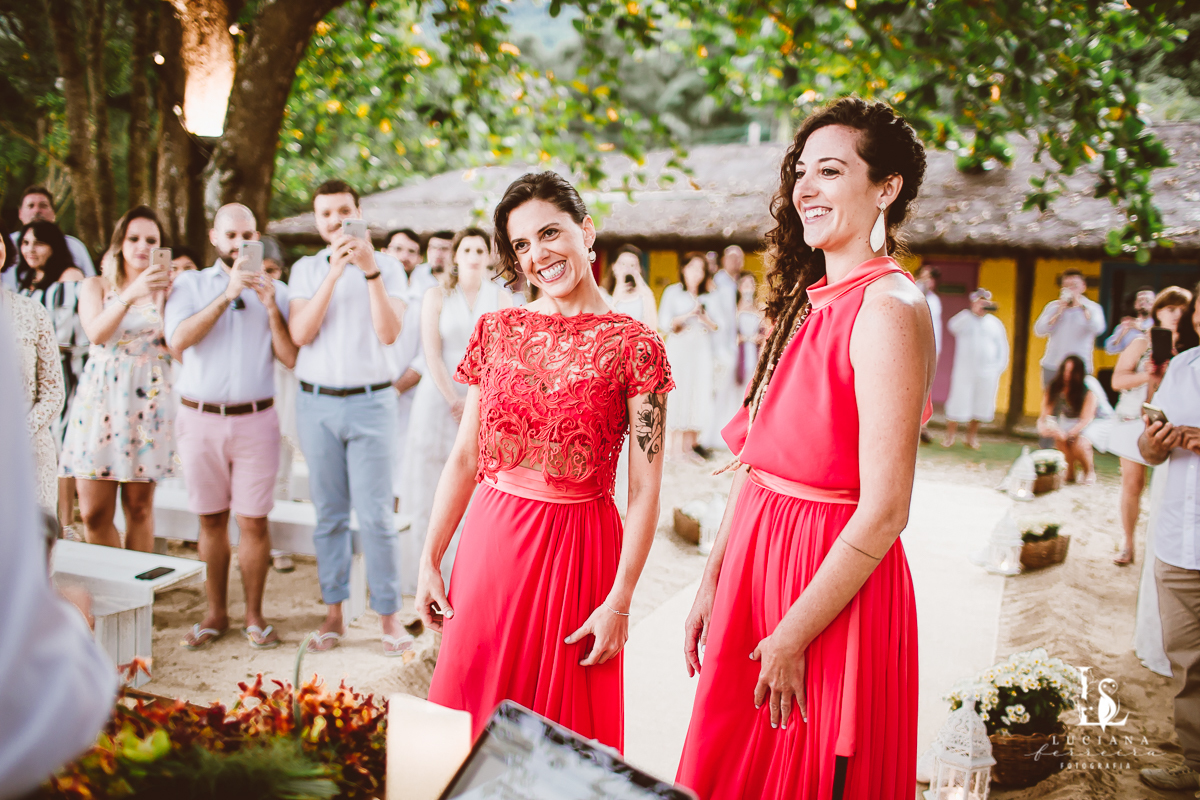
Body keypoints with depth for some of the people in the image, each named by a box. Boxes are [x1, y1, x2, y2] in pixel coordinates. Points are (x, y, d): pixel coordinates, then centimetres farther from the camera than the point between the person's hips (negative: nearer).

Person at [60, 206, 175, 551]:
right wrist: (131, 294, -22)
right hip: (100, 397, 1)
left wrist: (165, 297, -10)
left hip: (147, 401, -1)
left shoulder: (165, 289, 9)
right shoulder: (96, 286, 11)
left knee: (139, 507, 2)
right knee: (94, 512, -2)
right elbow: (96, 334, -10)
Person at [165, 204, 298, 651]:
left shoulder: (275, 291, 8)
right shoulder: (191, 285, 8)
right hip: (200, 417, 1)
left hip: (255, 419, -1)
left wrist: (272, 308, -13)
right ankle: (215, 614, 20)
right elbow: (178, 340, -11)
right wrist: (227, 295, -14)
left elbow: (291, 358, -2)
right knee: (211, 519, 8)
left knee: (253, 520, -1)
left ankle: (254, 616, 12)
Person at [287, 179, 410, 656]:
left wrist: (370, 271, -18)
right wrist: (334, 272, -12)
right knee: (329, 513, 8)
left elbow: (389, 333, -9)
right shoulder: (306, 269, 10)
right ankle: (333, 613, 17)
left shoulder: (387, 267, 4)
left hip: (370, 402, -2)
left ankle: (388, 614, 6)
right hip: (316, 402, 2)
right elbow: (300, 334, -5)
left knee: (375, 514, -4)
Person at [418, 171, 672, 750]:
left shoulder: (633, 345, -7)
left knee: (565, 731, 10)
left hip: (578, 548, -3)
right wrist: (430, 559, 6)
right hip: (490, 540, 3)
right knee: (471, 713, 12)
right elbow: (464, 457, 8)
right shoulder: (496, 330, 5)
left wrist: (620, 602, -12)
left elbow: (645, 490, -9)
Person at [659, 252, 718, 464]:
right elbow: (664, 323, -4)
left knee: (698, 393, -1)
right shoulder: (672, 292, 5)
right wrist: (688, 315, -9)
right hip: (678, 349, -3)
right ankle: (676, 447, -3)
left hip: (701, 351, 3)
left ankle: (688, 446, 3)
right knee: (678, 393, -7)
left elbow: (716, 325, 7)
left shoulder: (709, 296, 13)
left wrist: (703, 316, -11)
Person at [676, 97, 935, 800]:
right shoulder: (807, 301, 8)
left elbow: (883, 511, -21)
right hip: (757, 559, 8)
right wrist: (714, 581, 10)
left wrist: (792, 638, -16)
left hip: (833, 581, -8)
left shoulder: (888, 307, -18)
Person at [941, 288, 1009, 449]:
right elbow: (953, 326, -23)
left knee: (980, 406, 4)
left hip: (987, 374, 3)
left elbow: (1002, 349, 14)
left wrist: (998, 370, 5)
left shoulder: (995, 323, 11)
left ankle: (972, 436, 18)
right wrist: (974, 312, -29)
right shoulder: (965, 318, 2)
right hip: (964, 371, -3)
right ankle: (950, 436, 7)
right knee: (958, 404, -3)